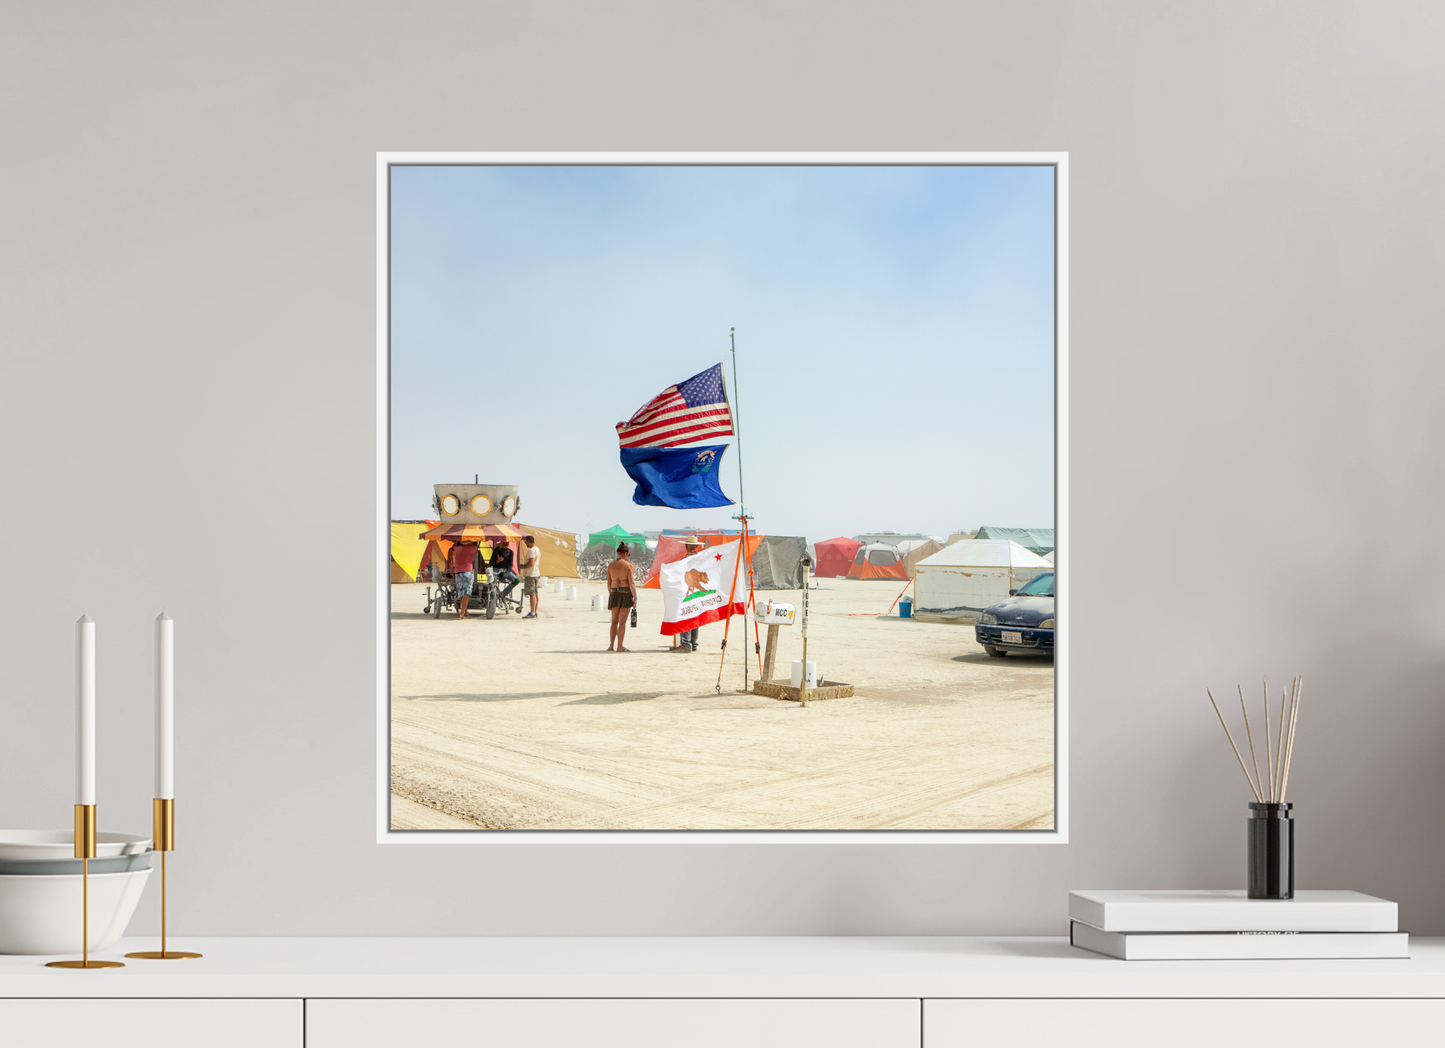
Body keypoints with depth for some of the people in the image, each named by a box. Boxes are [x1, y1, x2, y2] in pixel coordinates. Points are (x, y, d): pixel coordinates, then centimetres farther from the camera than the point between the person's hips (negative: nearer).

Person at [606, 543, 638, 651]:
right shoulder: (628, 565, -7)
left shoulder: (611, 566, 7)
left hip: (614, 593, 4)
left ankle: (611, 645, 8)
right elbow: (631, 583, -11)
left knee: (614, 621, 13)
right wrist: (635, 598, -8)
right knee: (622, 622, -2)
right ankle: (620, 646, -2)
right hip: (625, 593, -4)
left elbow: (608, 583, 11)